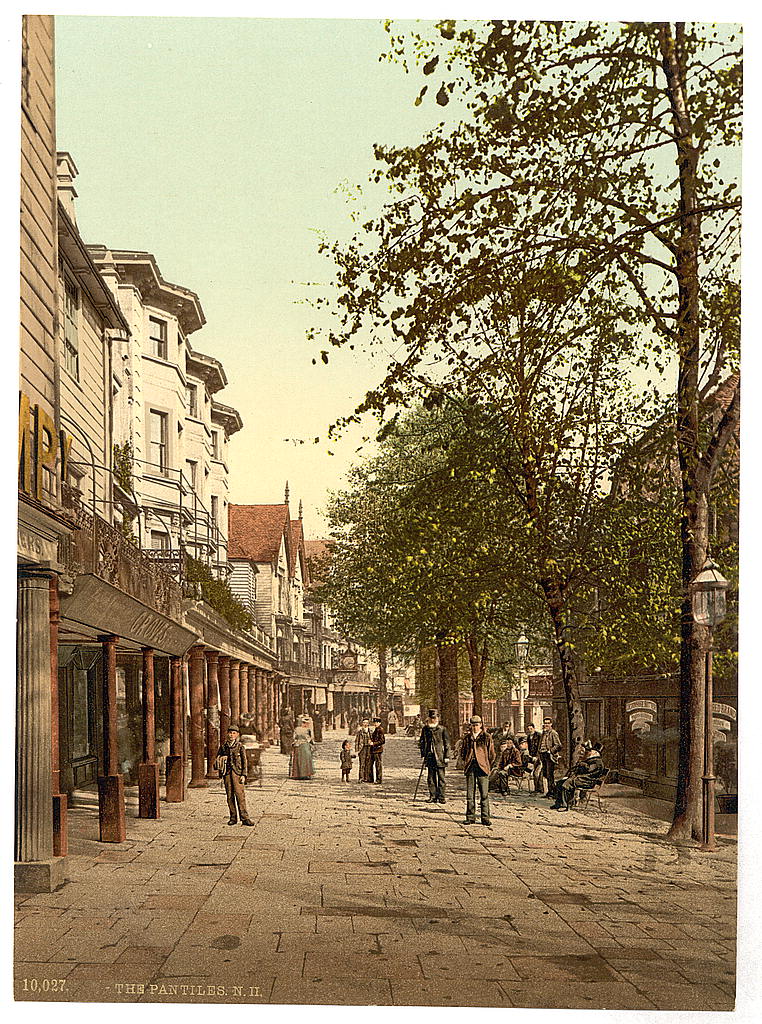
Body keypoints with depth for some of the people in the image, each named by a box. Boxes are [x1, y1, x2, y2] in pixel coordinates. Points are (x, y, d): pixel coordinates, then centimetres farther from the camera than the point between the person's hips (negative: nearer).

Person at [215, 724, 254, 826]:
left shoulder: (240, 746, 2)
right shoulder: (223, 746, 10)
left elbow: (244, 761, 2)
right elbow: (218, 758, 18)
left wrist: (243, 775, -7)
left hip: (237, 772, -3)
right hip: (227, 773, 3)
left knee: (240, 794, -12)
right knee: (229, 795, 4)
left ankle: (244, 818, -13)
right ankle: (233, 817, 12)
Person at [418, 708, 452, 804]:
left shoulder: (442, 729, -1)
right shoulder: (425, 729, 8)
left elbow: (447, 743, 0)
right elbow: (422, 742, 16)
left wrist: (447, 756, -4)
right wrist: (423, 754, 10)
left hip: (440, 757, -3)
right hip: (430, 757, 3)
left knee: (441, 777, -2)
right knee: (431, 778, 7)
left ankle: (441, 796, 3)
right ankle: (433, 796, 14)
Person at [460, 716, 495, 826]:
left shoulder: (487, 737, 4)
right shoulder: (467, 738, 12)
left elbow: (492, 755, 7)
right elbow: (463, 752, 21)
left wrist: (486, 765, 6)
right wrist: (467, 762, 10)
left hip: (482, 767, -3)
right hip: (470, 768, 3)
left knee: (484, 794, -4)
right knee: (470, 794, 3)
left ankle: (485, 818, 2)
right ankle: (470, 818, 9)